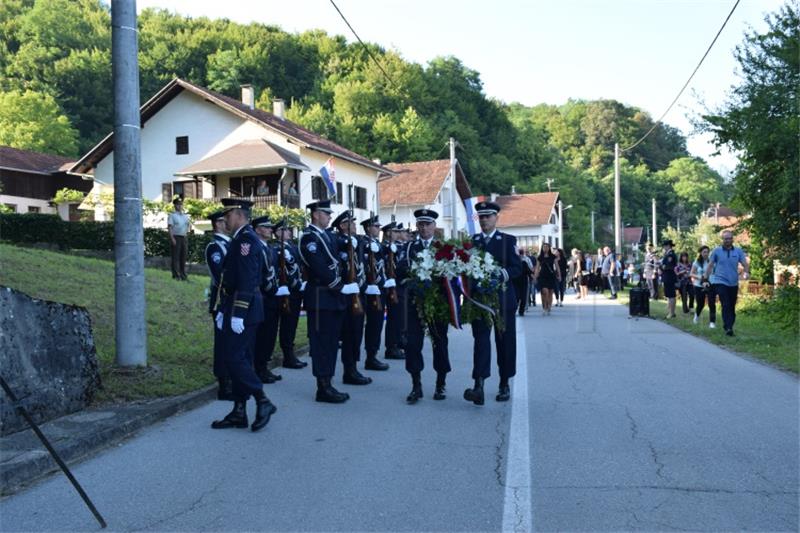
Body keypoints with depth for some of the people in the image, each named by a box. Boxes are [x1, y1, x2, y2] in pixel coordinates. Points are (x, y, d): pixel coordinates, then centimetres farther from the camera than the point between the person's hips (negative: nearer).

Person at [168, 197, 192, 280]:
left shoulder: (185, 215, 17)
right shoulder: (172, 215, 0)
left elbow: (190, 226, 20)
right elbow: (169, 227, -7)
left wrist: (189, 224, -5)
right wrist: (172, 238, -16)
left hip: (183, 237, 6)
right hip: (175, 237, -6)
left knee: (183, 256, 8)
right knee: (175, 257, -6)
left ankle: (183, 275, 15)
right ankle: (176, 275, -3)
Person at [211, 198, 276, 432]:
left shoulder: (245, 239, -14)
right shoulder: (241, 238, 16)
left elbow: (247, 280, -22)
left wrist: (237, 314, -24)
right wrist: (223, 310, 19)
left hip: (242, 308, -10)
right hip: (237, 309, 10)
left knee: (235, 358, -8)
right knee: (239, 358, 11)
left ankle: (263, 402, 0)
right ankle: (239, 412, 17)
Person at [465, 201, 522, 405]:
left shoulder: (508, 240, 4)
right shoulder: (471, 241, 10)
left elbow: (517, 268, -4)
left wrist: (500, 273, -20)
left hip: (502, 298, 0)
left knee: (505, 341, 7)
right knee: (480, 338, -10)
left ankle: (504, 384, 22)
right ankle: (478, 387, -17)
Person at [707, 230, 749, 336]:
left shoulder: (738, 251, 5)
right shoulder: (717, 251, 0)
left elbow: (745, 263, 0)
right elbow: (710, 265, 4)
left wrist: (747, 272, -20)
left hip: (733, 283, 3)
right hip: (720, 282, -3)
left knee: (732, 306, 11)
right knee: (725, 305, -14)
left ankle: (730, 326, 24)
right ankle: (728, 328, -15)